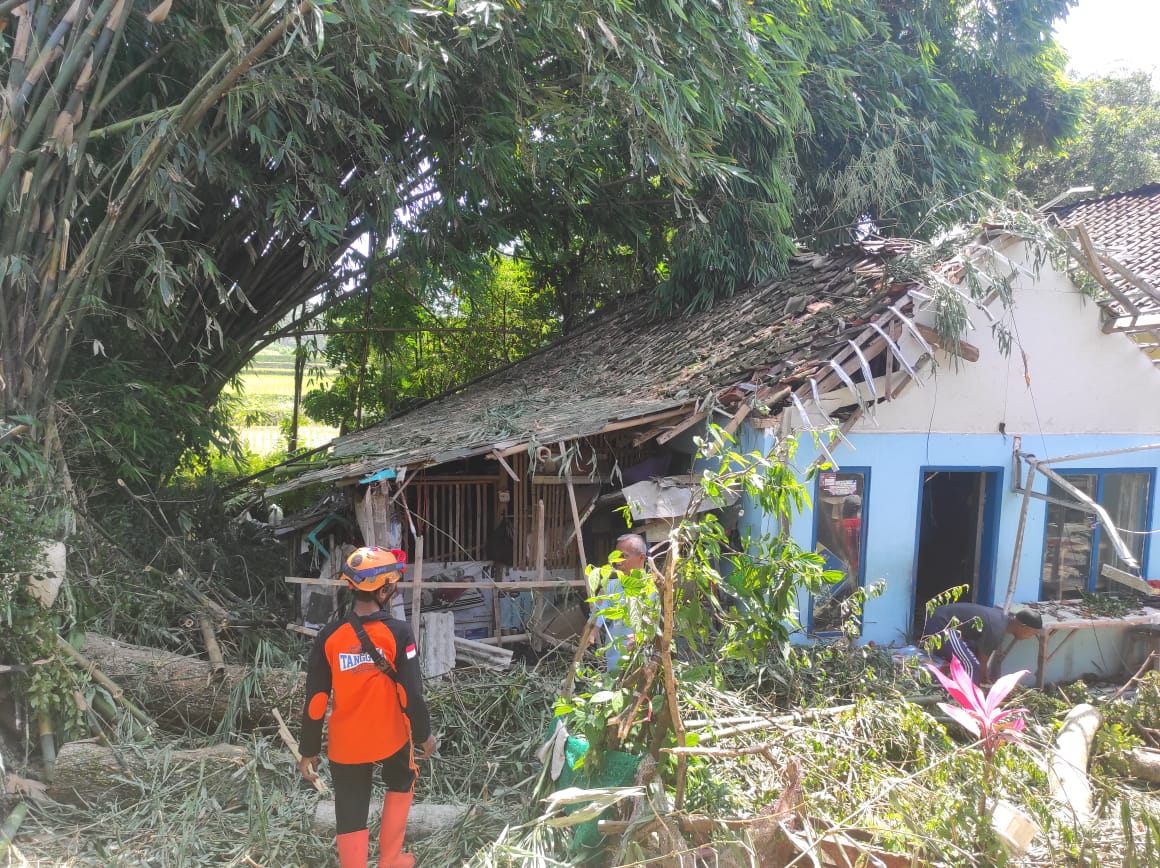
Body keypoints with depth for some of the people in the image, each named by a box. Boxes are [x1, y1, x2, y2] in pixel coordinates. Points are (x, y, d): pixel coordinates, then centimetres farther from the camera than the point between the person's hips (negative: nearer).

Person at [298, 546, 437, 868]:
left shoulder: (330, 636, -10)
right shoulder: (398, 633, -18)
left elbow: (315, 701, -6)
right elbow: (411, 693, -15)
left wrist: (309, 751, 5)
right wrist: (424, 734, 1)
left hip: (345, 745, 1)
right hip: (391, 737, -1)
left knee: (350, 814, 13)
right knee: (401, 784, 28)